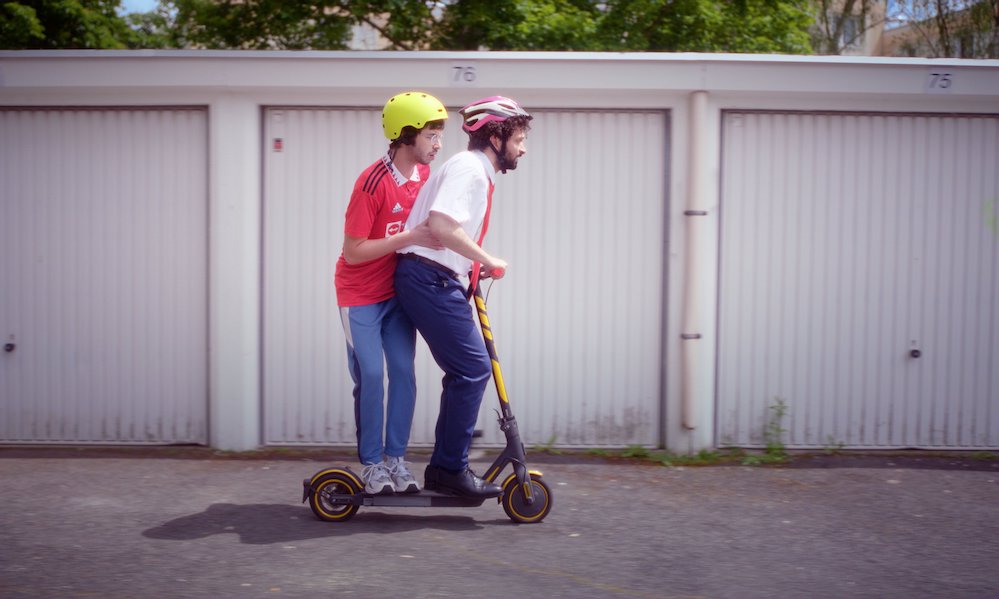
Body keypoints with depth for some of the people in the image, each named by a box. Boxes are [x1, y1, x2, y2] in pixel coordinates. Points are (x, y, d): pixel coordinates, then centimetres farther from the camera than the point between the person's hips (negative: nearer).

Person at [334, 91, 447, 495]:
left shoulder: (425, 174, -1)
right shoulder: (373, 182, -23)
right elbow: (353, 252, -22)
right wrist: (409, 238, -28)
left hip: (399, 290, 6)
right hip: (361, 294, -6)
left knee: (404, 373, 0)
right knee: (371, 376, -6)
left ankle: (396, 457, 10)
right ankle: (371, 463, 6)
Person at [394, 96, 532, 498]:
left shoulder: (477, 172, 19)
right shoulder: (469, 168, -12)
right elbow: (441, 226, -26)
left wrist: (476, 265, 11)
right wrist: (487, 260, -17)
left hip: (439, 280, 11)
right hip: (430, 279, -11)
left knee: (466, 371, 12)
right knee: (473, 369, -9)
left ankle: (444, 468, 18)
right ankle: (450, 468, -2)